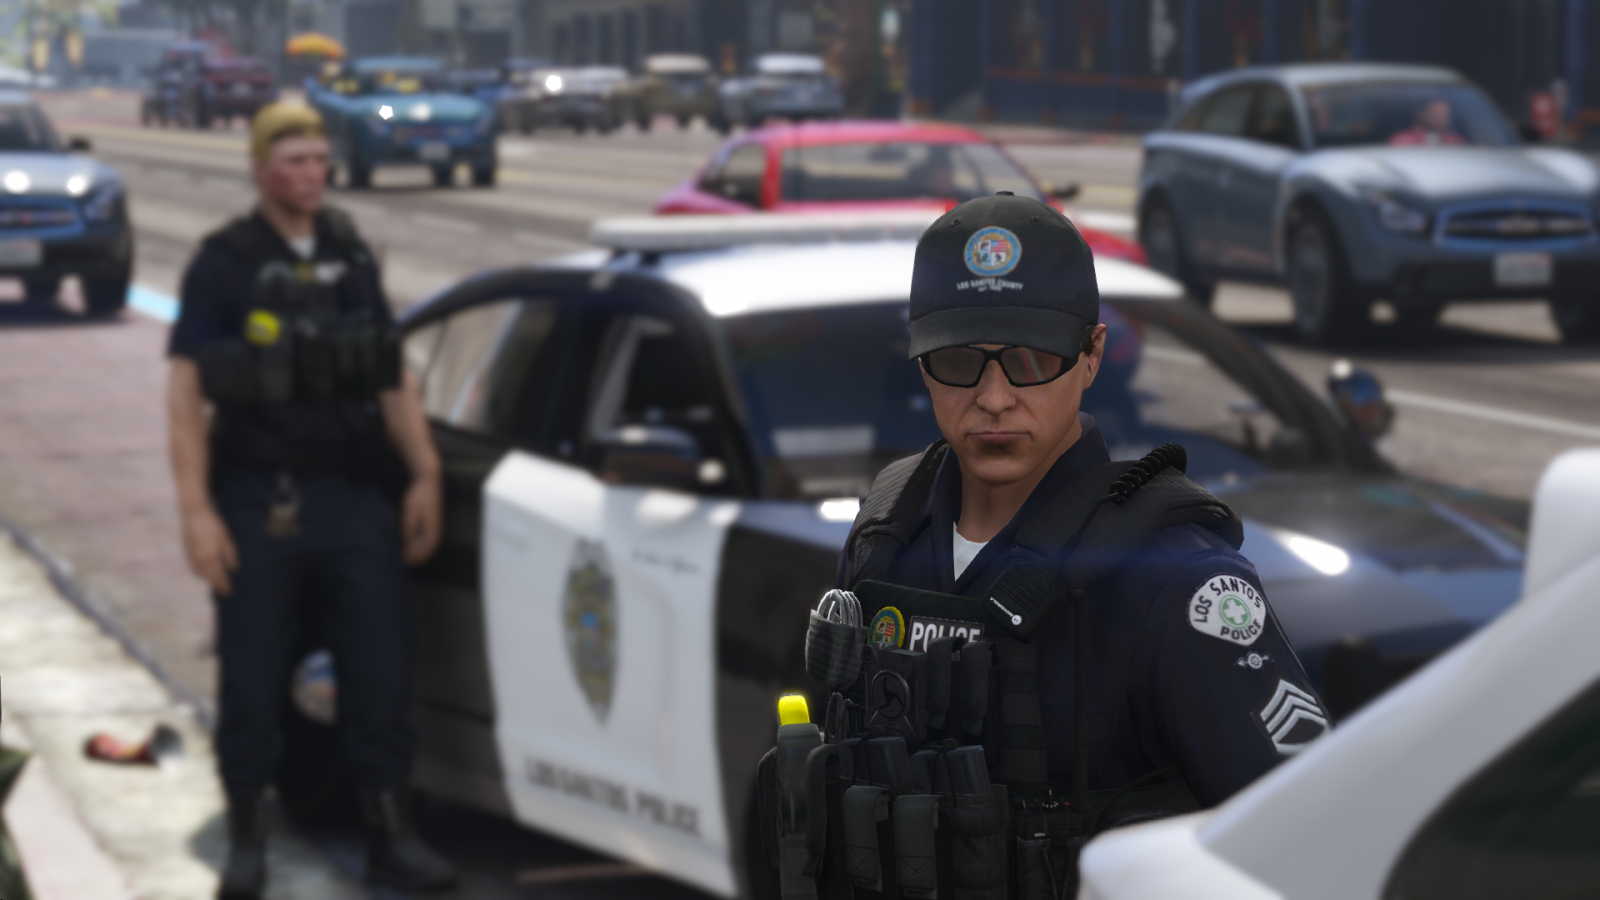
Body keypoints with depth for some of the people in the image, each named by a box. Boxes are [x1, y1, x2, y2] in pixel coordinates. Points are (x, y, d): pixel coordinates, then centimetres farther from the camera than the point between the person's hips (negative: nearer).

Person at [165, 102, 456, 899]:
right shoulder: (224, 264, -3)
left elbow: (392, 379, 16)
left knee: (381, 672, 3)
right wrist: (196, 512, -14)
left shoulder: (350, 256, 11)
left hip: (354, 497, 4)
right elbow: (187, 393, -7)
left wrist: (424, 475, 7)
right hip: (259, 504, -4)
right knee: (253, 682, 2)